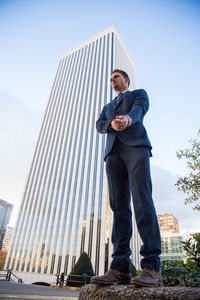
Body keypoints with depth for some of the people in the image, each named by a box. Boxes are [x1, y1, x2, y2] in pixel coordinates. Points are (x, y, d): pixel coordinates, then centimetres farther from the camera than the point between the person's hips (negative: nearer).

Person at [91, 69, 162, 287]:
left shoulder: (139, 93, 23)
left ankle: (151, 268, -17)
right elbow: (99, 126, 16)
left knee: (142, 200, -18)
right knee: (119, 206, -7)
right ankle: (120, 269, -9)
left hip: (136, 146, -4)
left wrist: (128, 118, -28)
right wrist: (112, 124, -9)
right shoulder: (108, 107, 36)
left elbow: (140, 109, -2)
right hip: (113, 153, 4)